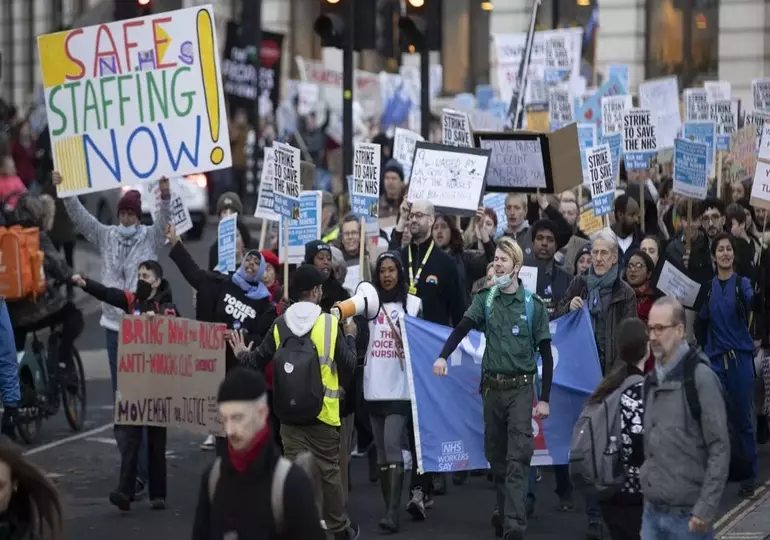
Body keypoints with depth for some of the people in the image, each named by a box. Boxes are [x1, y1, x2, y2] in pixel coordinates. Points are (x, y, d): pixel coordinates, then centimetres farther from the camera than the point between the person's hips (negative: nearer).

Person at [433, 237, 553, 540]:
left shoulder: (533, 305, -2)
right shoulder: (485, 300, 6)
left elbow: (546, 354, 0)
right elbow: (462, 328, -6)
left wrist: (544, 399, -4)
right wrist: (443, 356, -25)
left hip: (521, 388, -4)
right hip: (491, 386, 4)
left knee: (517, 458, -11)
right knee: (496, 455, 11)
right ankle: (503, 510, 26)